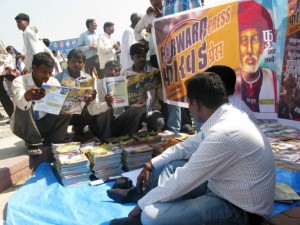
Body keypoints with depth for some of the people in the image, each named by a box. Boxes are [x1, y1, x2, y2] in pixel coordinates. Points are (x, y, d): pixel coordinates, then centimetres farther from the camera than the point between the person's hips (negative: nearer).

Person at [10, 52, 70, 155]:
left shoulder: (53, 82, -7)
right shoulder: (19, 81, -20)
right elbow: (20, 102, -41)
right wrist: (27, 96, -65)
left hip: (43, 123, 4)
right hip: (22, 126, -3)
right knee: (23, 106, -32)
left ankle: (51, 142, -8)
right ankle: (33, 143, -19)